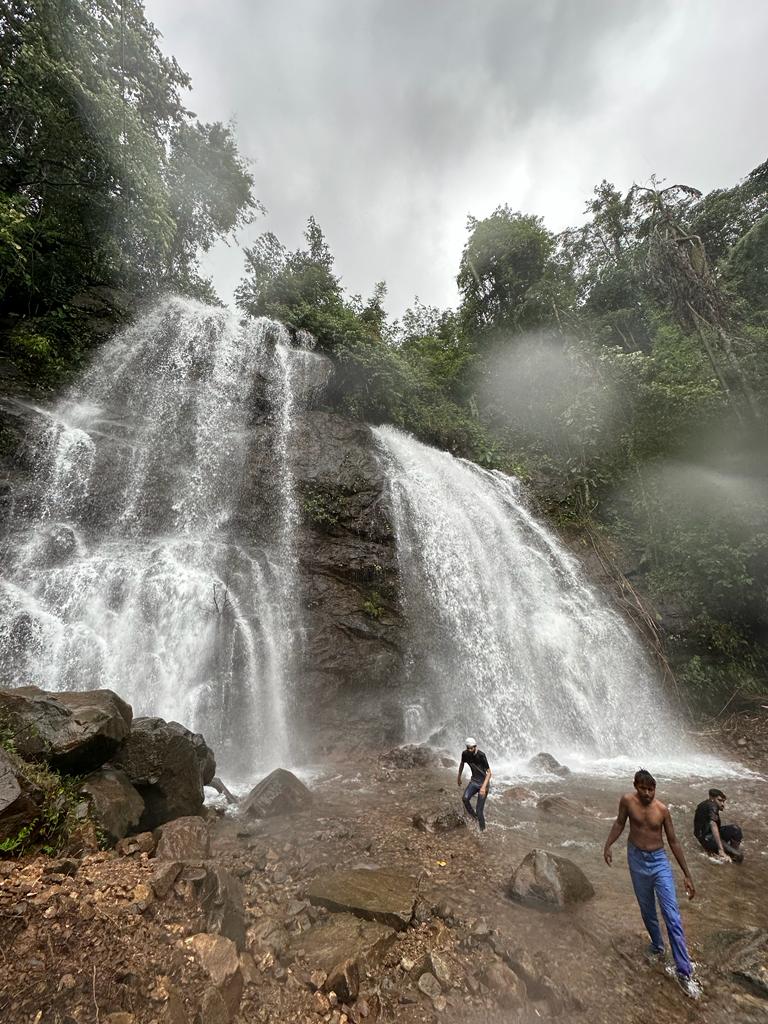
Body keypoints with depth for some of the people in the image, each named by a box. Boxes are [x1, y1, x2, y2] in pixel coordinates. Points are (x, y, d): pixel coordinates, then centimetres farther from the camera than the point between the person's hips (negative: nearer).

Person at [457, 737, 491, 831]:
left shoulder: (481, 756, -26)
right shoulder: (465, 754, -11)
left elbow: (489, 772, -25)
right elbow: (462, 763, 11)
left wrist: (484, 787, -35)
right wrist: (459, 777, 18)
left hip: (483, 783, -4)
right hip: (474, 781, 4)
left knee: (479, 810, -5)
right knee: (465, 798, -22)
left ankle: (482, 829, 19)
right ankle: (474, 816, 2)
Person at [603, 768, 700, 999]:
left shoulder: (662, 809, -14)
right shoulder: (627, 801, -15)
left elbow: (673, 841, -2)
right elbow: (620, 823, 1)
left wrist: (687, 875, -1)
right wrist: (608, 845, -5)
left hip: (659, 862, -1)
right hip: (637, 861, 1)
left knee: (672, 917, -6)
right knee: (647, 909, 18)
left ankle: (684, 973, 4)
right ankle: (657, 945, 43)